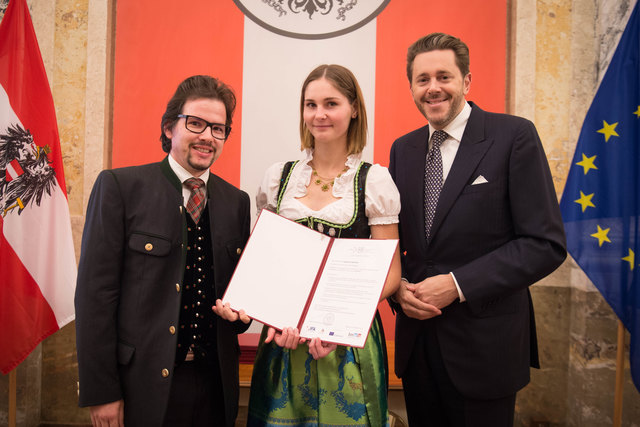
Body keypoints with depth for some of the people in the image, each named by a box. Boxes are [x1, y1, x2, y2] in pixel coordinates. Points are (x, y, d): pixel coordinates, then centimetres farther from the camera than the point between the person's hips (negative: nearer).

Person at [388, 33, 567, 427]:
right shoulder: (403, 149, 7)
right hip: (417, 338, 5)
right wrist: (398, 287, -7)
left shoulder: (514, 136, -9)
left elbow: (547, 243, -13)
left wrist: (458, 285, -18)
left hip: (484, 345, -4)